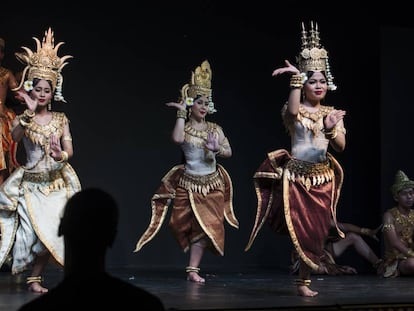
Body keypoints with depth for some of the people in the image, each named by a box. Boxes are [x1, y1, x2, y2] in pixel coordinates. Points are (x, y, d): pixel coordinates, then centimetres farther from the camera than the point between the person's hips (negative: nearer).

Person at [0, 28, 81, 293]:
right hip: (31, 183, -2)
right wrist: (30, 113, -35)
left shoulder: (60, 119, 4)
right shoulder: (22, 119, -1)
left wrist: (61, 156, -26)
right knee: (40, 232, -12)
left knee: (50, 233, -4)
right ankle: (34, 277, 8)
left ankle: (35, 277, 11)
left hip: (56, 183, 2)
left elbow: (69, 149, -3)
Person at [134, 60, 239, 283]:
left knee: (205, 225, -2)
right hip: (188, 183, -2)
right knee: (188, 225, 4)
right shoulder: (184, 127, -5)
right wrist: (181, 113, -21)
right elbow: (177, 139, -28)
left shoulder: (215, 129, 3)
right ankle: (193, 267, 22)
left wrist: (217, 149, -25)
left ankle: (193, 269, 3)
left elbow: (228, 152, -3)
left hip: (212, 184, 2)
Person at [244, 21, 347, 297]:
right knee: (299, 229, -6)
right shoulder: (294, 111, -5)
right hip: (296, 177, -4)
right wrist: (297, 79, -36)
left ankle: (304, 281, 17)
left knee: (317, 231, 5)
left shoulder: (332, 113, 6)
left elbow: (341, 146, -3)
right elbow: (293, 111, -32)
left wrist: (330, 129, -22)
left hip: (323, 178, 4)